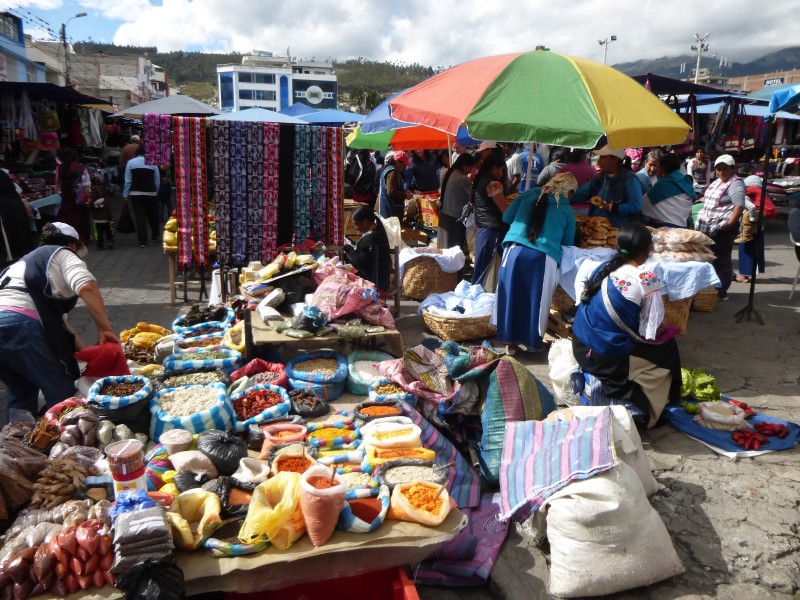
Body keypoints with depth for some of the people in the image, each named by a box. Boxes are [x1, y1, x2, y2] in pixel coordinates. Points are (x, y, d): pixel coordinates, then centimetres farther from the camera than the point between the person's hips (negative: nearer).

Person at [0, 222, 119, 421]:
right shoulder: (62, 253, 12)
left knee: (21, 393, 25)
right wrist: (104, 329, -6)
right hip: (20, 327, -8)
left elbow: (54, 315, 31)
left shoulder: (28, 260, 35)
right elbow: (87, 287, -12)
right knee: (61, 393, 1)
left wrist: (84, 350, 29)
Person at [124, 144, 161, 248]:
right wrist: (156, 192, 12)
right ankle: (155, 236, 31)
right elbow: (157, 181, 2)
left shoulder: (131, 162, 1)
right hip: (151, 193, 0)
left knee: (140, 216, 1)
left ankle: (142, 242, -4)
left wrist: (125, 194, 4)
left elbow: (128, 181, -1)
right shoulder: (153, 162, 1)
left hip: (136, 193, 0)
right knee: (152, 215, 17)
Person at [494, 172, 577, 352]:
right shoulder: (568, 211, 12)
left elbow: (506, 217, 20)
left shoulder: (529, 194, 15)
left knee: (512, 297, 13)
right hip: (543, 258, -2)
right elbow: (567, 243, 20)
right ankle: (532, 341, 26)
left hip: (515, 251, 2)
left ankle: (511, 340, 22)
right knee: (537, 300, 14)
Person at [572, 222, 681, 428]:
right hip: (608, 358, -6)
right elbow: (650, 333, -12)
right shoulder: (647, 280, -14)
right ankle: (648, 412, 28)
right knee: (668, 347, 19)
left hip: (581, 349, 6)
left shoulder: (602, 268, 2)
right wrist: (663, 329, 12)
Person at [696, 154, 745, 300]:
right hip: (709, 228, 9)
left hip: (722, 229, -9)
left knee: (721, 260, -4)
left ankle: (721, 292, 3)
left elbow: (739, 206, -22)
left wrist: (730, 224, -26)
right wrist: (702, 218, 20)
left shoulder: (735, 184, -10)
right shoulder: (716, 182, 18)